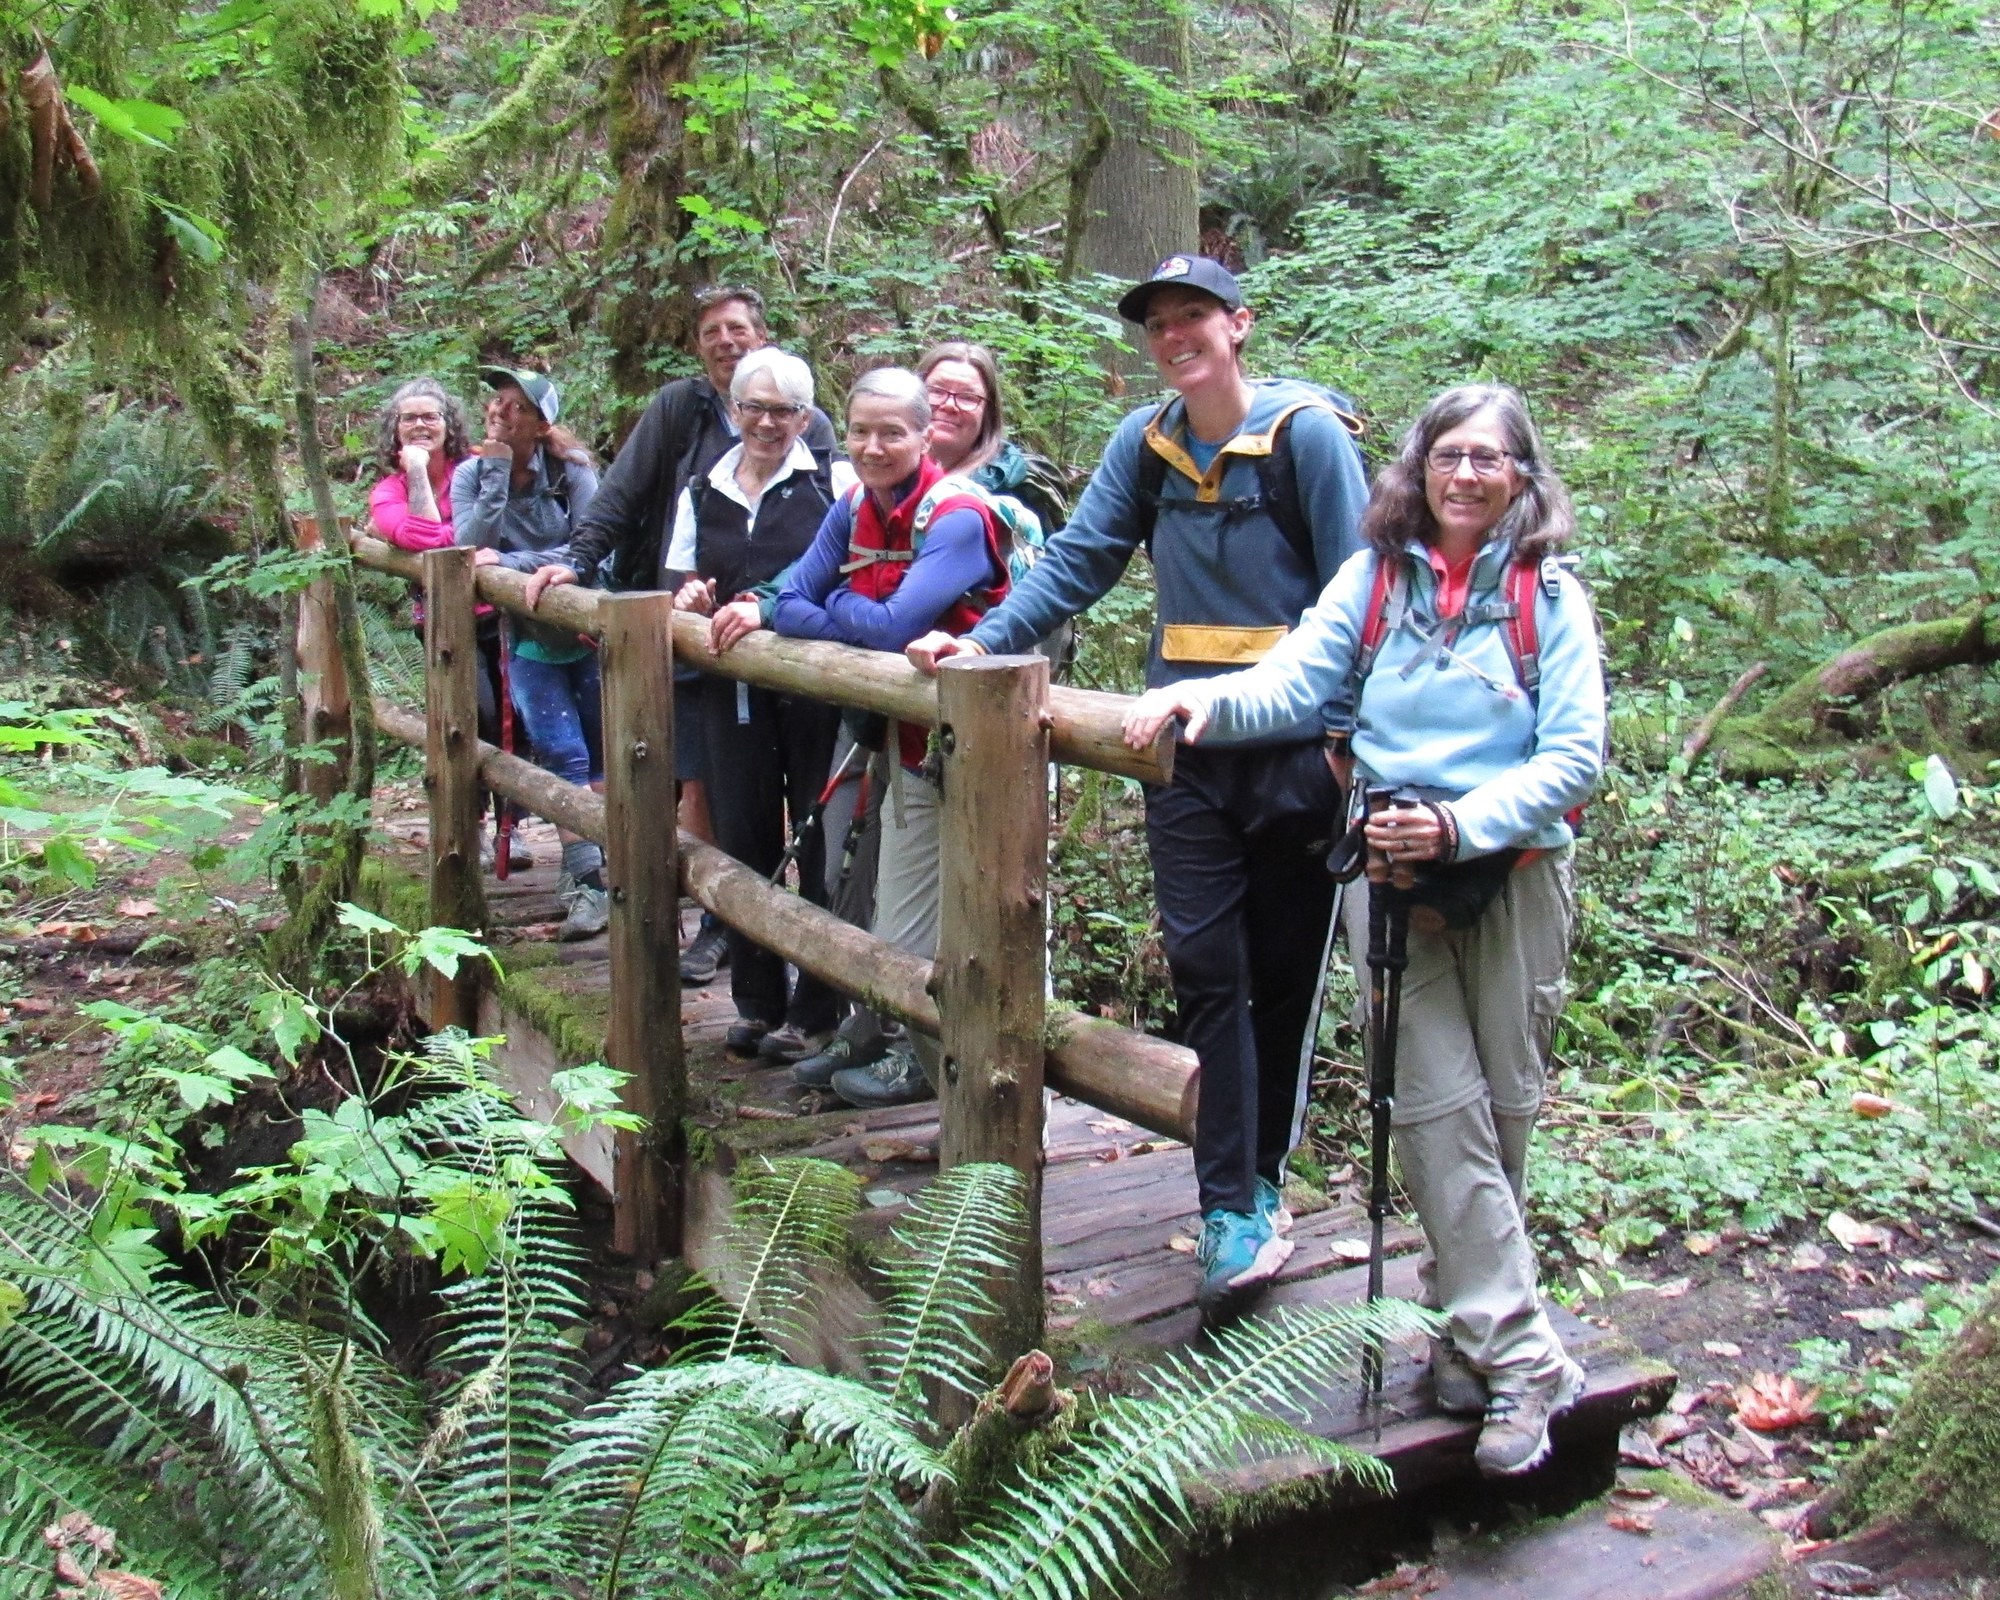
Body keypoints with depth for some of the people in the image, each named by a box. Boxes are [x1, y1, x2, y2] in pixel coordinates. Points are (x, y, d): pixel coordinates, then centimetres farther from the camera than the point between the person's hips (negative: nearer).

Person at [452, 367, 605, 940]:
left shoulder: (571, 472, -9)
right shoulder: (471, 475, -3)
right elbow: (470, 548, -17)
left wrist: (510, 562, -25)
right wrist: (496, 472, -20)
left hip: (589, 631, 0)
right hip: (529, 639, 1)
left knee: (601, 754, 9)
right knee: (563, 755, -10)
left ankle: (614, 866, 26)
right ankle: (586, 884, -7)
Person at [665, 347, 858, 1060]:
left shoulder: (833, 482, -1)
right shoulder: (702, 494, 15)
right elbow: (685, 588, 20)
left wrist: (769, 608, -20)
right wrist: (690, 599, -4)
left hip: (814, 685, -4)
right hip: (731, 687, 5)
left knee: (820, 844, -1)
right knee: (743, 840, 8)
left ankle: (816, 1011, 9)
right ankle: (756, 1001, 20)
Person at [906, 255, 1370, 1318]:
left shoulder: (1307, 432, -5)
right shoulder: (1144, 444, 8)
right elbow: (1074, 562, 7)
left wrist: (1349, 732, -11)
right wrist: (984, 641, -7)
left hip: (1295, 746, -3)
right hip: (1183, 751, 3)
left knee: (1284, 973, 8)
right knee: (1206, 970, -3)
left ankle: (1261, 1181, 24)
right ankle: (1235, 1213, 1)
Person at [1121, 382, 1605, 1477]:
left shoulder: (1550, 597, 1)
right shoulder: (1376, 576, 5)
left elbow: (1574, 756, -5)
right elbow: (1291, 682, -4)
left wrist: (1460, 824, -19)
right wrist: (1204, 699, -24)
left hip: (1515, 875, 0)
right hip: (1389, 870, 0)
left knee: (1504, 1107, 7)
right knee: (1437, 1105, -7)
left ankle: (1467, 1327, 24)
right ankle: (1520, 1360, 0)